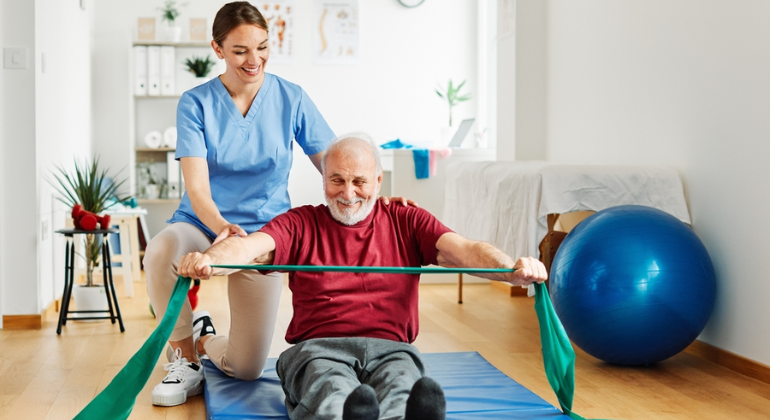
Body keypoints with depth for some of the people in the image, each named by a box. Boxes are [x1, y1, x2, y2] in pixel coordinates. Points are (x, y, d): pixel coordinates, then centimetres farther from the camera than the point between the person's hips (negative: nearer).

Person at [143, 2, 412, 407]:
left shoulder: (291, 98, -5)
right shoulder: (196, 103, -8)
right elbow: (196, 187, -18)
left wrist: (377, 199, -27)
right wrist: (221, 226, -40)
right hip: (202, 223, -1)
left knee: (246, 368, -5)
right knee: (160, 252, -38)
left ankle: (206, 340, 34)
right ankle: (184, 354, -8)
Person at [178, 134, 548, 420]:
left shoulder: (407, 223, 18)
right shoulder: (301, 225, 16)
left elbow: (464, 250, 1)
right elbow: (250, 245, -3)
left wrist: (512, 269, -22)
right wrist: (208, 259, -27)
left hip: (389, 348, 1)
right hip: (317, 348, 0)